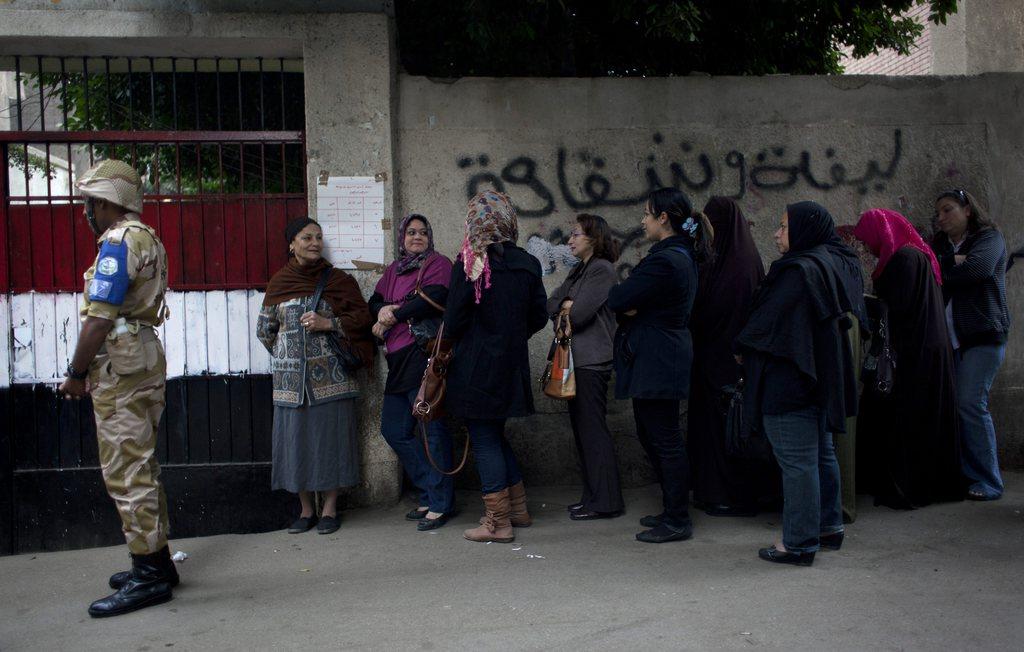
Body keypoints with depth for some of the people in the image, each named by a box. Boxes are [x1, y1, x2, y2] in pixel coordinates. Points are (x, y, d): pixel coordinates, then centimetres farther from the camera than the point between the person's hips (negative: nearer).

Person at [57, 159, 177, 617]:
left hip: (122, 369, -10)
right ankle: (156, 561, 23)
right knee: (142, 468, 15)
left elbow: (99, 319, -18)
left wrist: (76, 374, -9)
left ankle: (149, 575, -2)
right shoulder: (146, 238, 18)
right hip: (145, 360, 10)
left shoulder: (118, 242, -13)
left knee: (126, 473, -6)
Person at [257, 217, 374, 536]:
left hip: (330, 375, -2)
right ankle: (306, 509, 17)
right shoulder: (279, 282, 9)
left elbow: (362, 318, -1)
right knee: (296, 438, 3)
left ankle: (330, 509, 12)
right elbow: (264, 330, 15)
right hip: (291, 378, 2)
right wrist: (285, 352, 8)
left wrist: (328, 324, -11)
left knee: (330, 437, 0)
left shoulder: (338, 280, 4)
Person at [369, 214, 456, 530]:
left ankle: (440, 503, 1)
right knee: (393, 430, 10)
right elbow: (374, 301, 17)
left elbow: (432, 298, -17)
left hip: (425, 356, -8)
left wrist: (393, 316, -9)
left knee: (434, 429, -6)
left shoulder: (438, 264, 0)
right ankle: (430, 492, 20)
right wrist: (382, 309, -7)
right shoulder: (393, 270, 22)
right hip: (399, 361, 9)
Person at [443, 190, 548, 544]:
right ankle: (518, 510, 27)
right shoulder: (527, 264, 2)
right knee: (496, 435, 21)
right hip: (512, 365, 6)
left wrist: (449, 342, 7)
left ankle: (498, 522, 8)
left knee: (484, 439, 3)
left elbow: (454, 319, -13)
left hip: (475, 365, -6)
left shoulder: (469, 263, -14)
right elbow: (538, 316, 6)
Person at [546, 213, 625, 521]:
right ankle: (593, 496, 20)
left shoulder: (601, 270, -11)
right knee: (582, 429, 12)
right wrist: (566, 305, -8)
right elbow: (551, 304, 11)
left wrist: (565, 310, 1)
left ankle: (605, 502, 2)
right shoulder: (580, 270, 18)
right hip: (577, 360, 9)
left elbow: (578, 314, -19)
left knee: (593, 430, -5)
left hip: (592, 362, -9)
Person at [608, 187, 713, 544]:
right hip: (662, 357, 11)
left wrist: (618, 292, 2)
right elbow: (639, 301, 12)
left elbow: (618, 300, -19)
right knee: (651, 435, 18)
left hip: (656, 362, -11)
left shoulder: (665, 261, -20)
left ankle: (677, 521, 9)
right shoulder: (683, 255, 13)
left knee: (665, 440, -1)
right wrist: (631, 306, -9)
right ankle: (673, 511, 28)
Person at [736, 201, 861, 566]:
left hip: (789, 380, -10)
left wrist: (743, 348, 0)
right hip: (820, 377, 10)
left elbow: (768, 320, -19)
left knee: (797, 461, -4)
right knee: (821, 454, 18)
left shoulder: (799, 270, -19)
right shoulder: (836, 265, 11)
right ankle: (829, 528, 29)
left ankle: (799, 544, 2)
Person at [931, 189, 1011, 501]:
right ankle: (965, 475, 4)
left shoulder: (989, 237, 4)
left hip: (983, 335, -5)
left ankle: (988, 481, -5)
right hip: (949, 337, 5)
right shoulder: (940, 244, 20)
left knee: (970, 403, -13)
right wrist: (953, 262, -11)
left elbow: (979, 268, -17)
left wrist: (942, 273, -4)